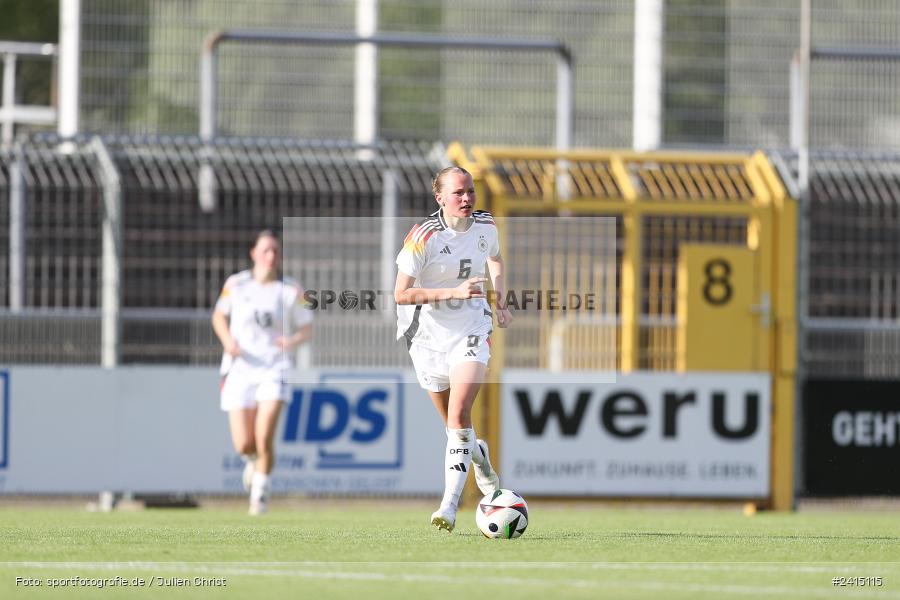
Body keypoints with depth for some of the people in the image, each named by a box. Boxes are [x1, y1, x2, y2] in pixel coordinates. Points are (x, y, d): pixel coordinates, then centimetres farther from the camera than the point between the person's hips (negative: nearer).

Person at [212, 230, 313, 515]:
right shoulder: (236, 285, 0)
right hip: (240, 369, 1)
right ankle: (253, 460, 35)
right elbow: (219, 316, 15)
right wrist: (227, 340, -5)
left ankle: (261, 490, 5)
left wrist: (294, 340, -15)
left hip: (274, 369, -1)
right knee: (244, 445, -4)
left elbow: (307, 328, 7)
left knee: (264, 438, -18)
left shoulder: (291, 290, -1)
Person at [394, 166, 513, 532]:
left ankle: (450, 505, -21)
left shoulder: (485, 226, -2)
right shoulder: (423, 237, -17)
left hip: (472, 329, 1)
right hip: (428, 334, -1)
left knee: (459, 415, -17)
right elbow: (401, 294, -20)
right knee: (454, 423, 10)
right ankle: (481, 459, 44)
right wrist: (454, 292, -27)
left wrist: (500, 301, 10)